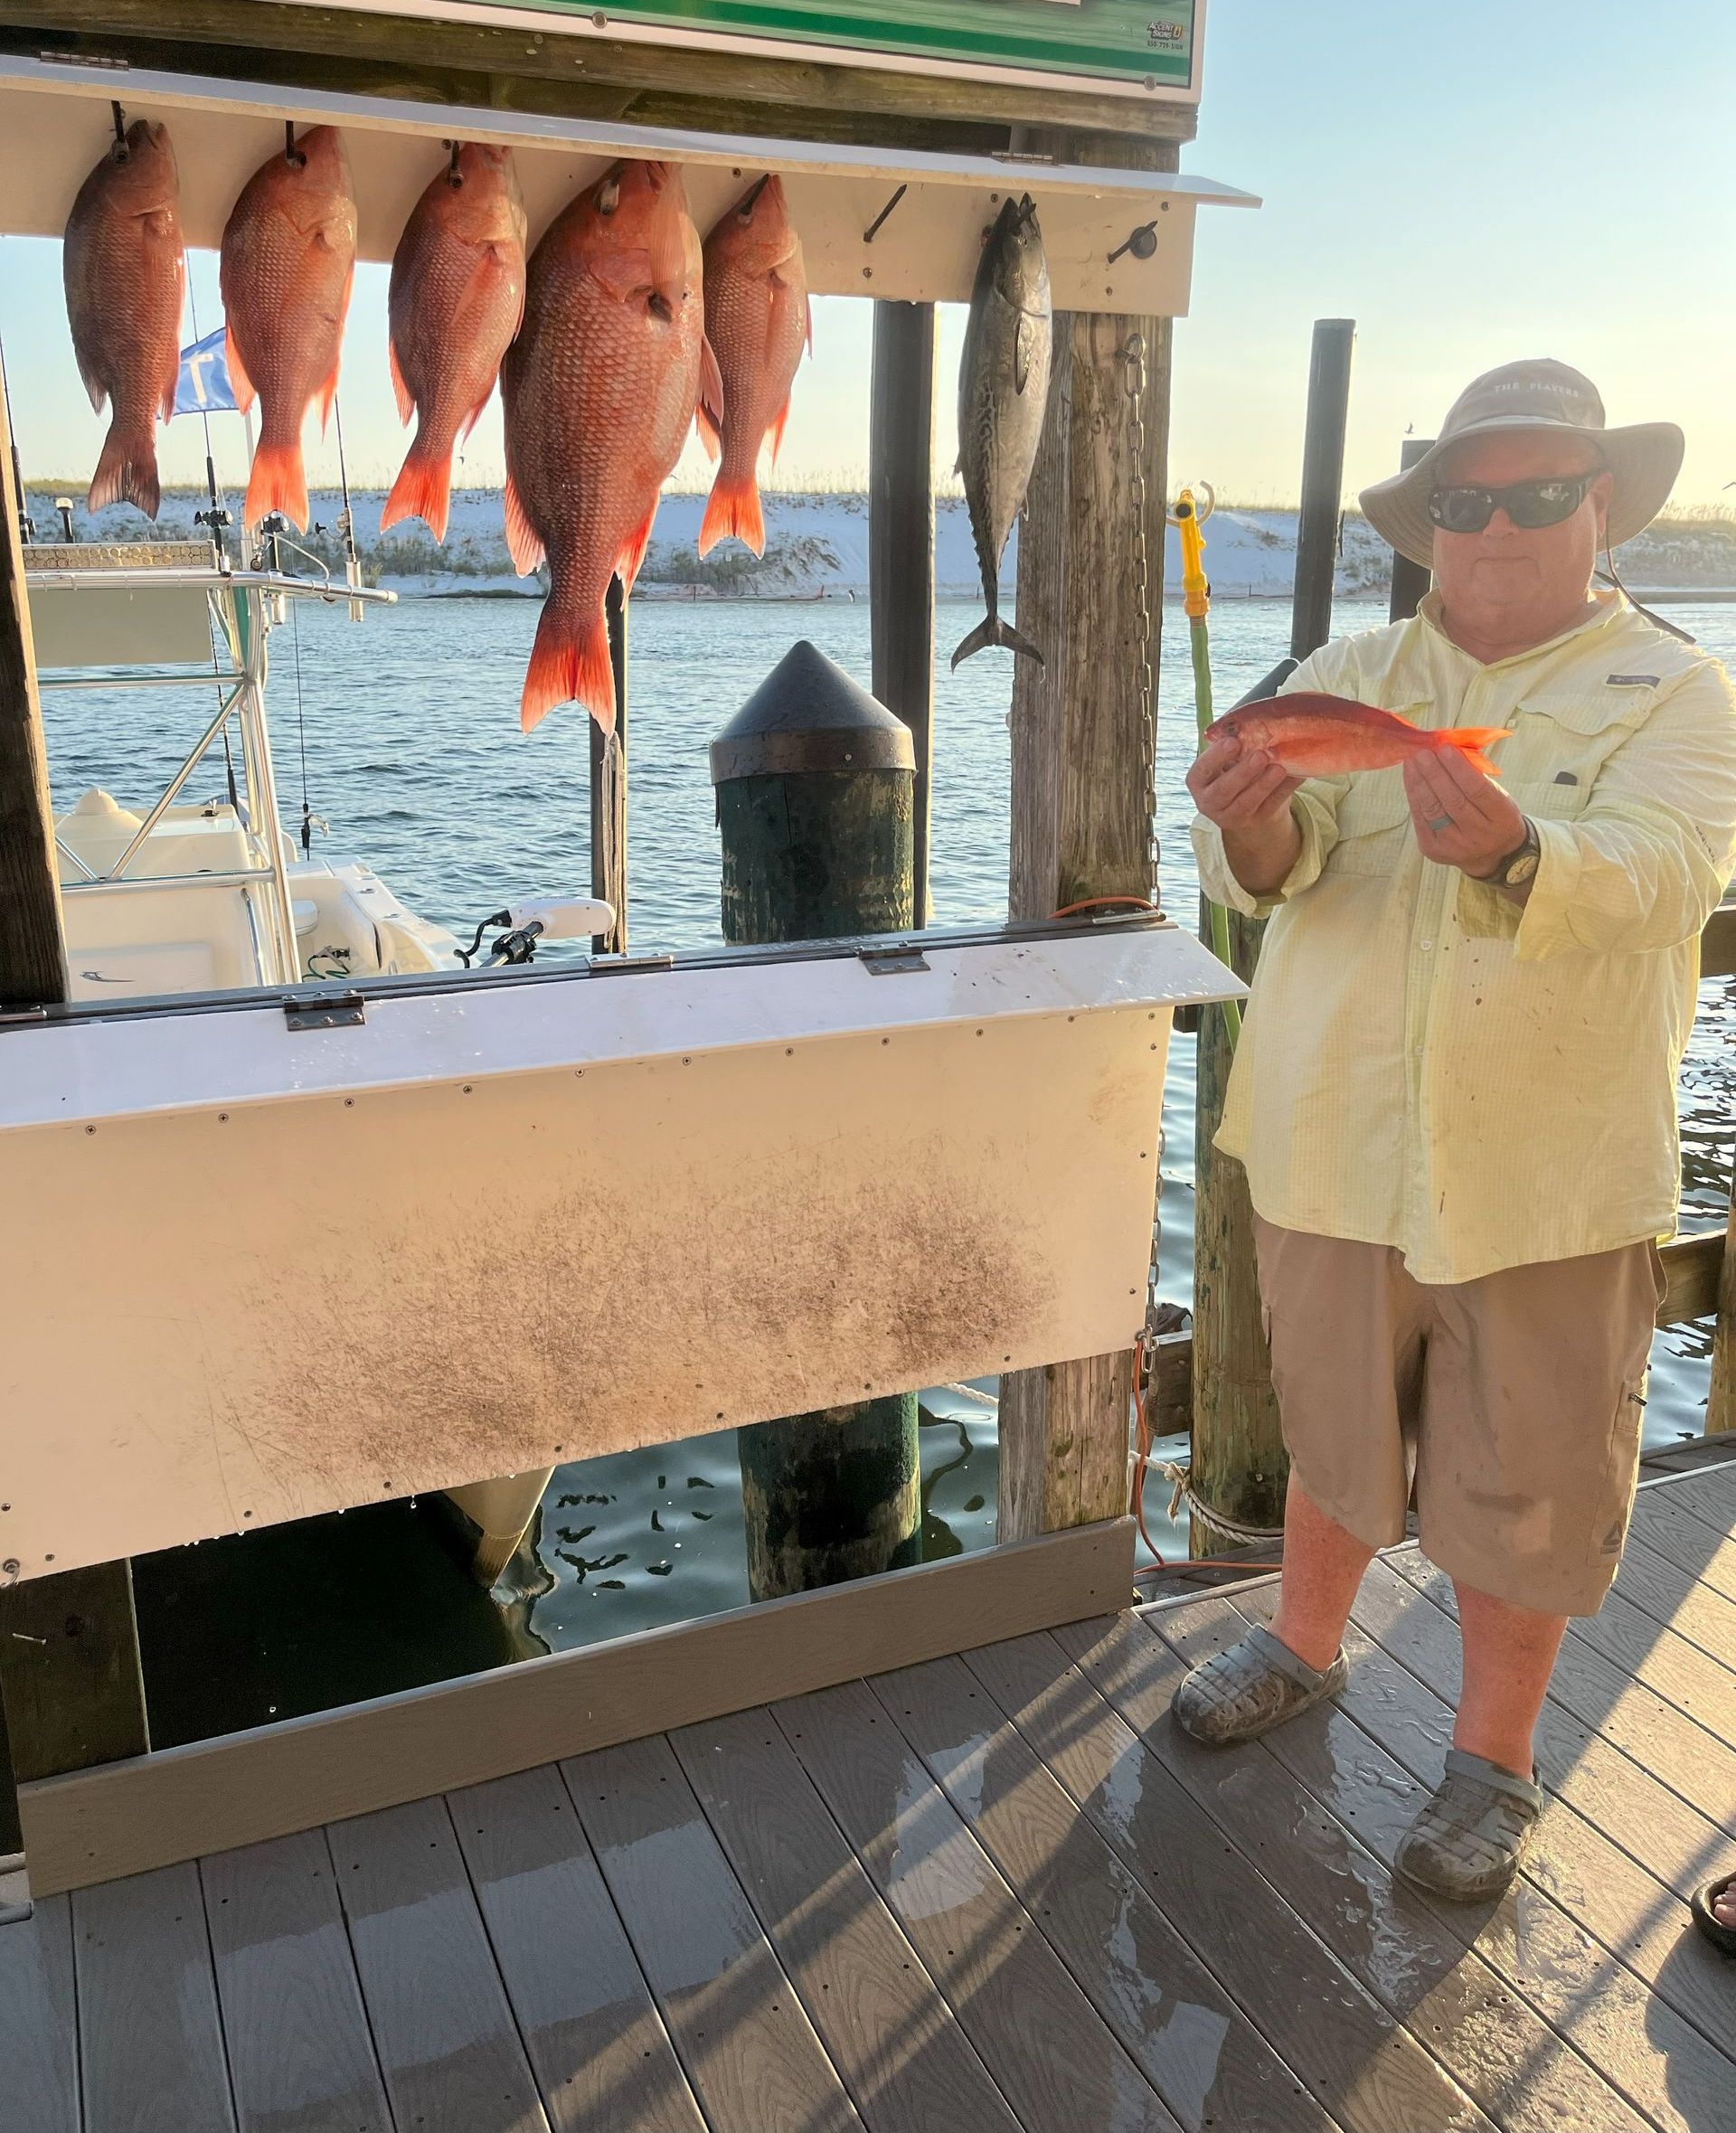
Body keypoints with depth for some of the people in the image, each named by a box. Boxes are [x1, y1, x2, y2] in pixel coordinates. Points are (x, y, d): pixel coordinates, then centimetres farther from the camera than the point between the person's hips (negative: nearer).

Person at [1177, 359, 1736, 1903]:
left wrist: (1510, 851, -43)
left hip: (1551, 1174, -2)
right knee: (1334, 1426, 20)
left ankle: (1495, 1758, 30)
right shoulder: (1349, 677, 6)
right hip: (1339, 1143, 3)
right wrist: (1253, 829, -33)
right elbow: (1277, 865, -9)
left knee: (1522, 1480, 9)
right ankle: (1306, 1645, 44)